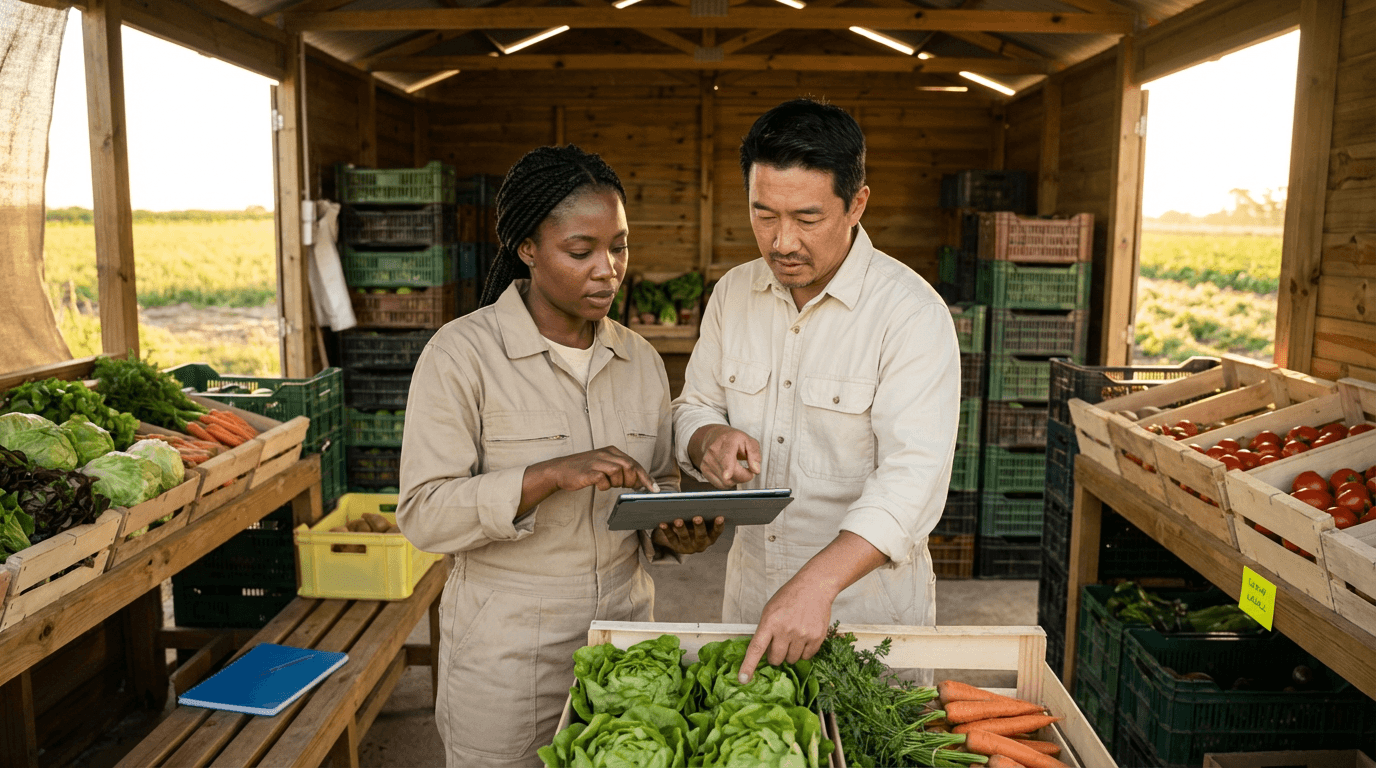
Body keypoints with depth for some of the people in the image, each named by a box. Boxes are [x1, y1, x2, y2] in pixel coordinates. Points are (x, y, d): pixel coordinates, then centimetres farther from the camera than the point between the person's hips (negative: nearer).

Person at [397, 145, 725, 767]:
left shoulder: (640, 359, 4)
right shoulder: (463, 354, -13)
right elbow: (422, 515, -17)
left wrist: (669, 531, -9)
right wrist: (548, 476, -29)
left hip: (625, 632, 5)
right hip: (507, 658, -4)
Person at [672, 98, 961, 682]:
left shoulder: (913, 313, -18)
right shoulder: (733, 293, 0)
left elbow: (913, 477, -27)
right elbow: (694, 407, 10)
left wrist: (818, 582, -39)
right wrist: (709, 439, -14)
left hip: (869, 598, -4)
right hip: (750, 590, 5)